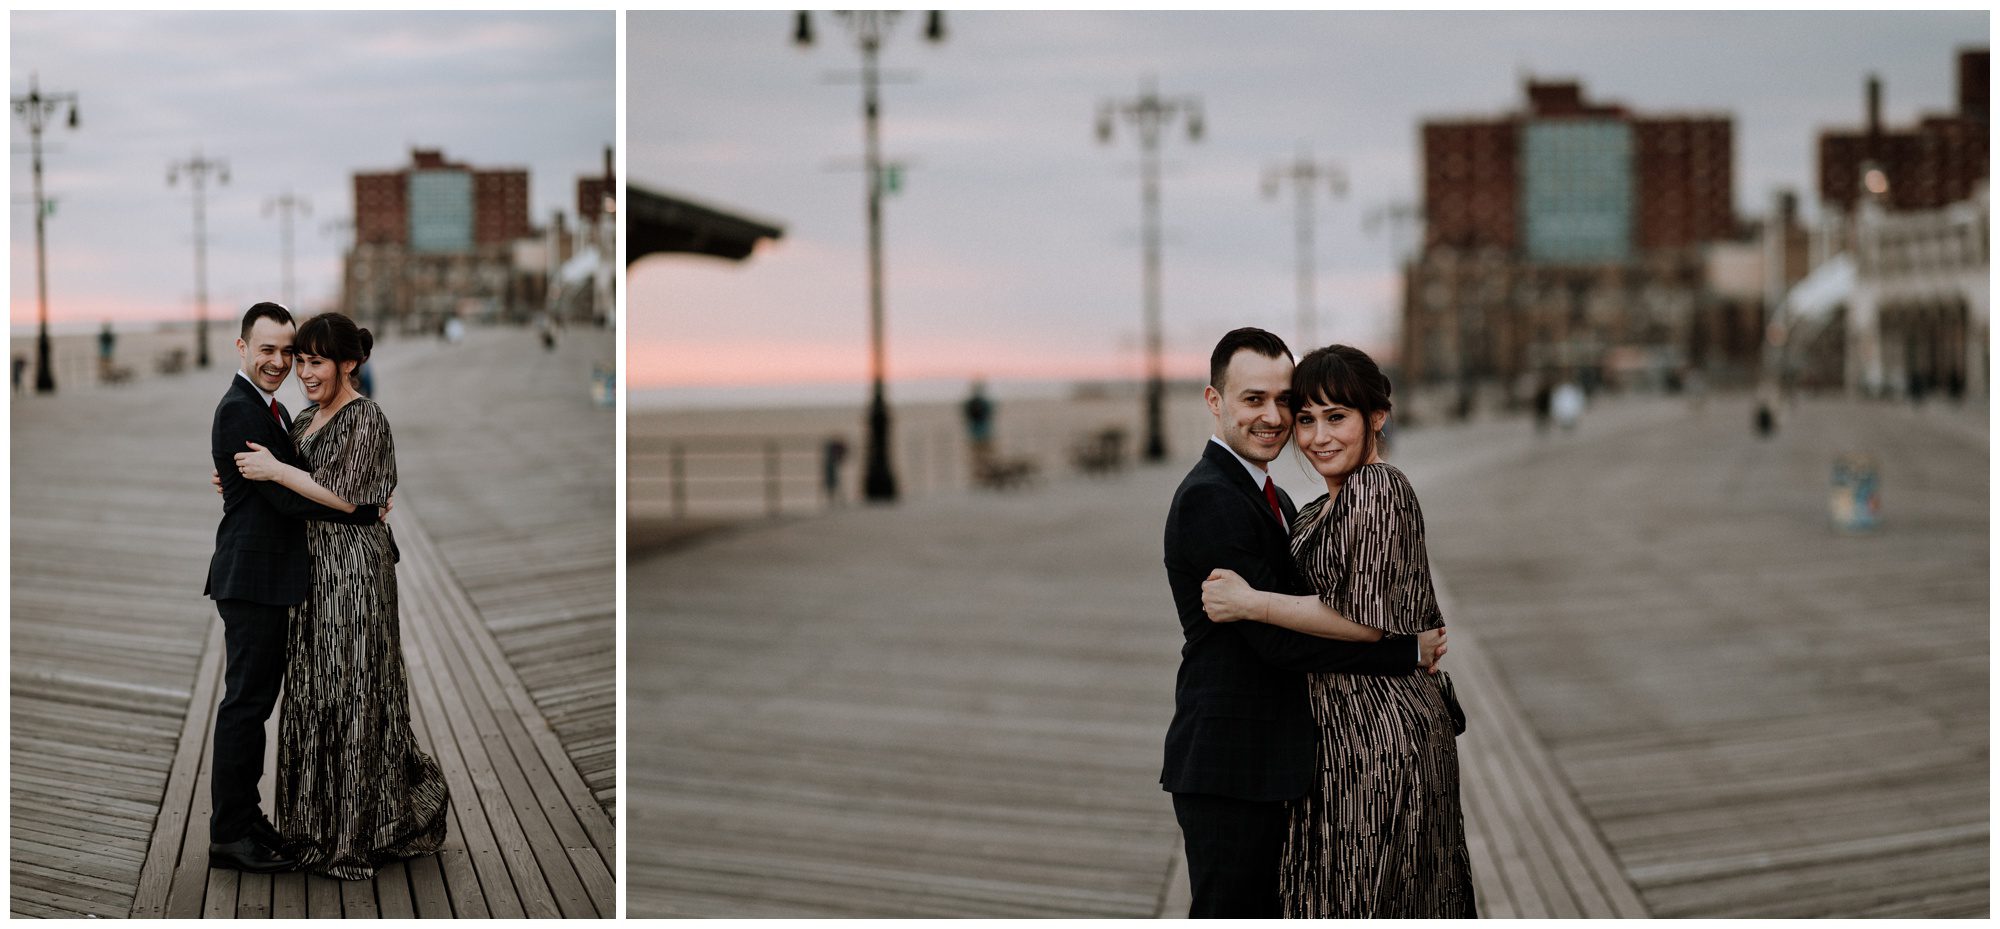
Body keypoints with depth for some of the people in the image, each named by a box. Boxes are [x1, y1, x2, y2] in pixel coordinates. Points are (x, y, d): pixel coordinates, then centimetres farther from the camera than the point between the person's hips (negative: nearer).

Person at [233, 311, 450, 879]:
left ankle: (360, 834, 6)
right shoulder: (307, 419, 14)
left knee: (351, 694, -3)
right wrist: (245, 481, 6)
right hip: (314, 567, 9)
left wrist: (276, 470, -16)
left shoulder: (365, 418, -12)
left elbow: (344, 497, -18)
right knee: (314, 692, 11)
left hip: (352, 570, -9)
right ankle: (322, 826, 21)